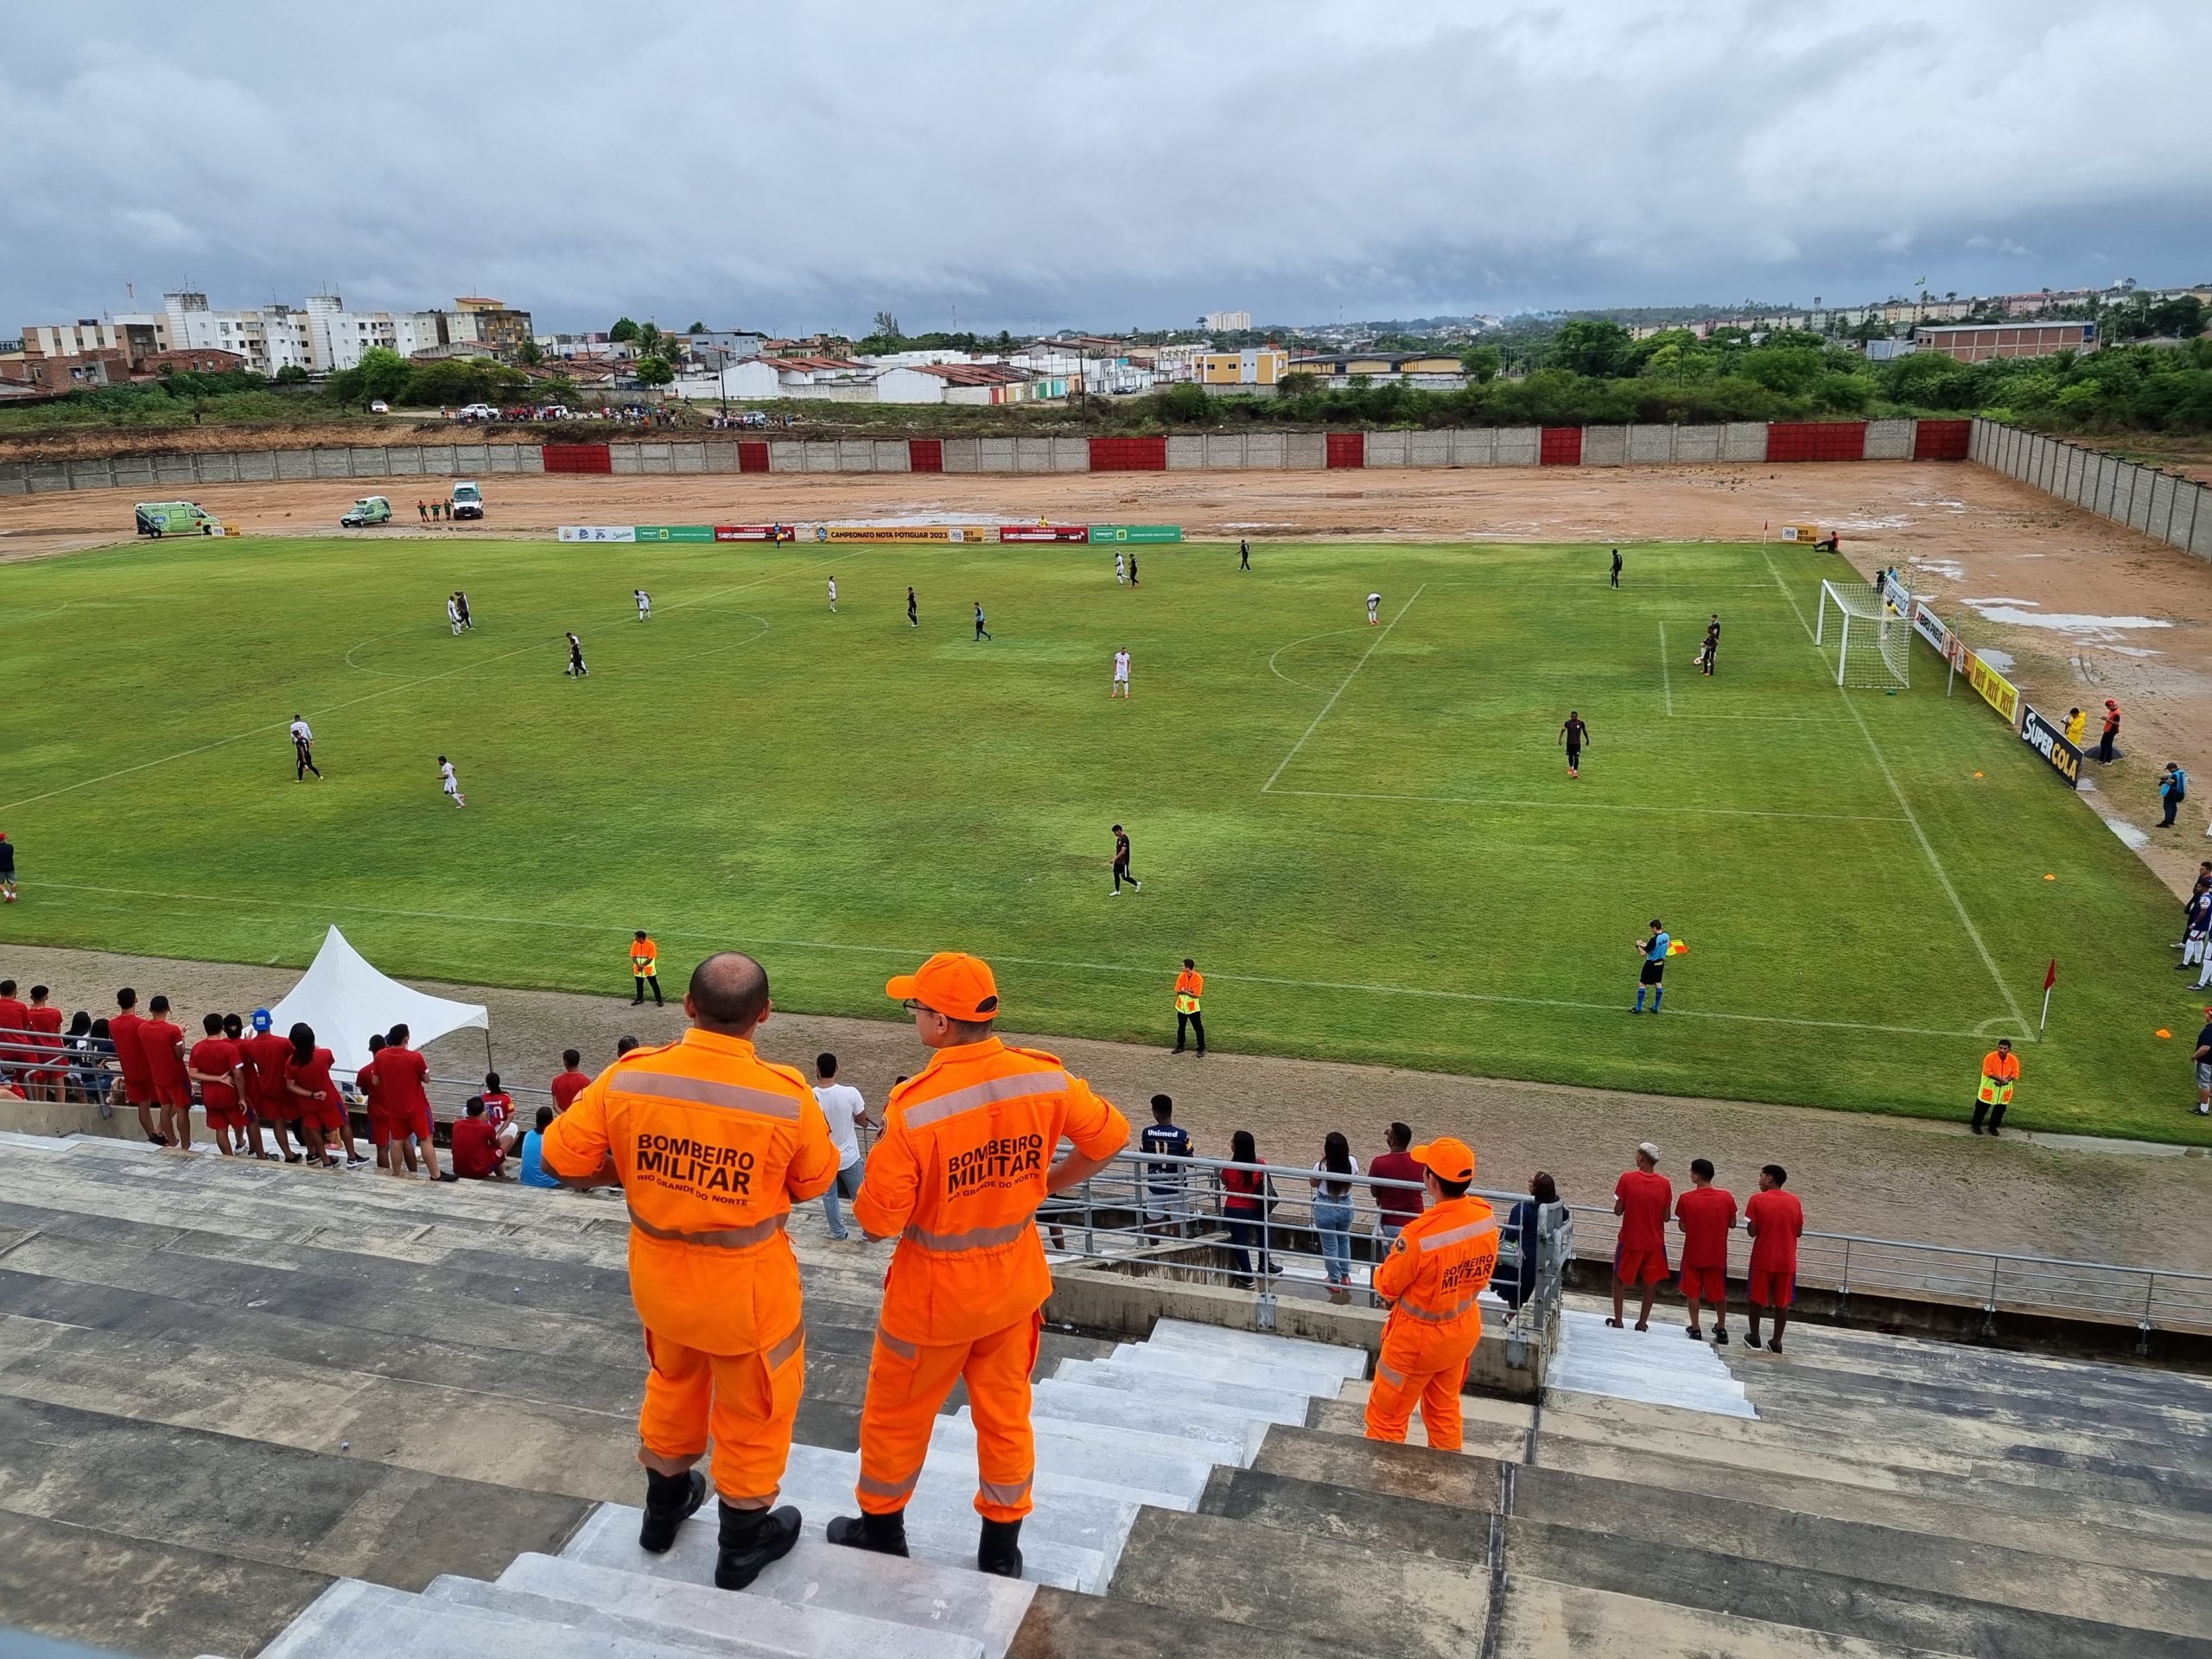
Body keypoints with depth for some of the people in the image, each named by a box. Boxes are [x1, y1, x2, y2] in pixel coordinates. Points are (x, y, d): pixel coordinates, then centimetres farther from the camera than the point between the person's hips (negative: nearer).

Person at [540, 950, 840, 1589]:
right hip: (746, 1281, -3)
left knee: (673, 1384, 31)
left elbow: (562, 1160, -7)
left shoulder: (629, 1076, -18)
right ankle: (742, 1546, 39)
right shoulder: (787, 1095, -25)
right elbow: (814, 1183, -8)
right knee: (752, 1410, 20)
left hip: (658, 1271, 4)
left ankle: (664, 1509, 52)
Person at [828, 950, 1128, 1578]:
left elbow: (878, 1219, -23)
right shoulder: (1044, 1078, -15)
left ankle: (882, 1531, 42)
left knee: (896, 1413, 21)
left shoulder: (916, 1106, -29)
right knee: (1005, 1411, 22)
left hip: (936, 1290, -4)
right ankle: (1002, 1545, 37)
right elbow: (1111, 1136, 0)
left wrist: (870, 1200, 0)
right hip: (1015, 1279, 4)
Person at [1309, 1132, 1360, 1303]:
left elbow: (1313, 1184, -5)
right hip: (1346, 1207, 3)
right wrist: (1344, 1149, 4)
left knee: (1329, 1245, 15)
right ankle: (1345, 1277, 40)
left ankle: (1335, 1281, 29)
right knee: (1344, 1240, 28)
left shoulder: (1321, 1166, -26)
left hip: (1325, 1208, -3)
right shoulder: (1352, 1162, -17)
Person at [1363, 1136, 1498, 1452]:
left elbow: (1387, 1286, -17)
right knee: (1445, 1408, 26)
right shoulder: (1486, 1219, -15)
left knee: (1387, 1416, 13)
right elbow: (1482, 1275, 3)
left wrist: (1385, 1270, 4)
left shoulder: (1420, 1234, -34)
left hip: (1420, 1336, -6)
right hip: (1465, 1329, 6)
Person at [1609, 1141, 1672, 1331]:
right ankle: (1642, 1323, 17)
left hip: (1630, 1240, -1)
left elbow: (1618, 1211, -10)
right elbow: (1666, 1217, -4)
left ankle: (1617, 1320, 15)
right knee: (1651, 1282, 16)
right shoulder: (1664, 1184, -8)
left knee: (1619, 1278, 16)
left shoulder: (1627, 1178, -14)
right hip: (1654, 1242, 1)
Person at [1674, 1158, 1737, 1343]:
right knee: (1719, 1293, 17)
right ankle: (1721, 1329, 23)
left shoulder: (1686, 1198, -15)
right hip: (1717, 1254, 2)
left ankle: (1695, 1329, 13)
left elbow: (1682, 1227, -8)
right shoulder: (1726, 1196, -11)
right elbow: (1732, 1224, -1)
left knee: (1692, 1292, 11)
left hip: (1693, 1254, -2)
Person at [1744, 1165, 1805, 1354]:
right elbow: (1799, 1232, 4)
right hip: (1787, 1261, 2)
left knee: (1756, 1298, 15)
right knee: (1782, 1302, 12)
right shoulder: (1794, 1201, -2)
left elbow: (1752, 1231, -12)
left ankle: (1754, 1338, 22)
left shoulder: (1757, 1199, -11)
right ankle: (1776, 1343, 16)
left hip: (1762, 1259, -2)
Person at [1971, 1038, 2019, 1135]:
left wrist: (2004, 1081, -23)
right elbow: (1988, 1072, -19)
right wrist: (2001, 1079, -27)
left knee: (2000, 1109, 12)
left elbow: (2015, 1074, -8)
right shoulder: (1990, 1057, -20)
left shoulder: (2013, 1059, -12)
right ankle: (1976, 1125, 22)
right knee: (1982, 1106, 6)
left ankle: (1993, 1127, 30)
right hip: (1989, 1087, -3)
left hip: (2004, 1088, 3)